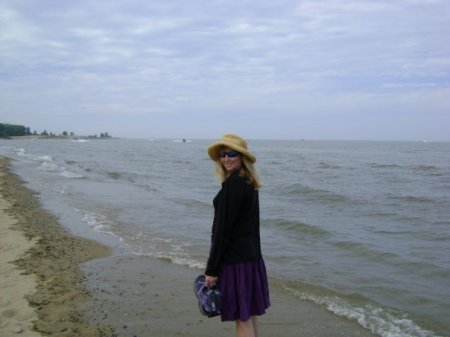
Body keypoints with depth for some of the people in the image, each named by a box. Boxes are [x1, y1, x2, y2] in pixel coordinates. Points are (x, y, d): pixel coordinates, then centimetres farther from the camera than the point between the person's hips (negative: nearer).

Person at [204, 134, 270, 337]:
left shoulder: (233, 184, -18)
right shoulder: (249, 183, 10)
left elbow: (223, 229, -19)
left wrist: (211, 269, -15)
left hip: (234, 259, -9)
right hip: (250, 255, 9)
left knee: (242, 317, 0)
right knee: (248, 313, 19)